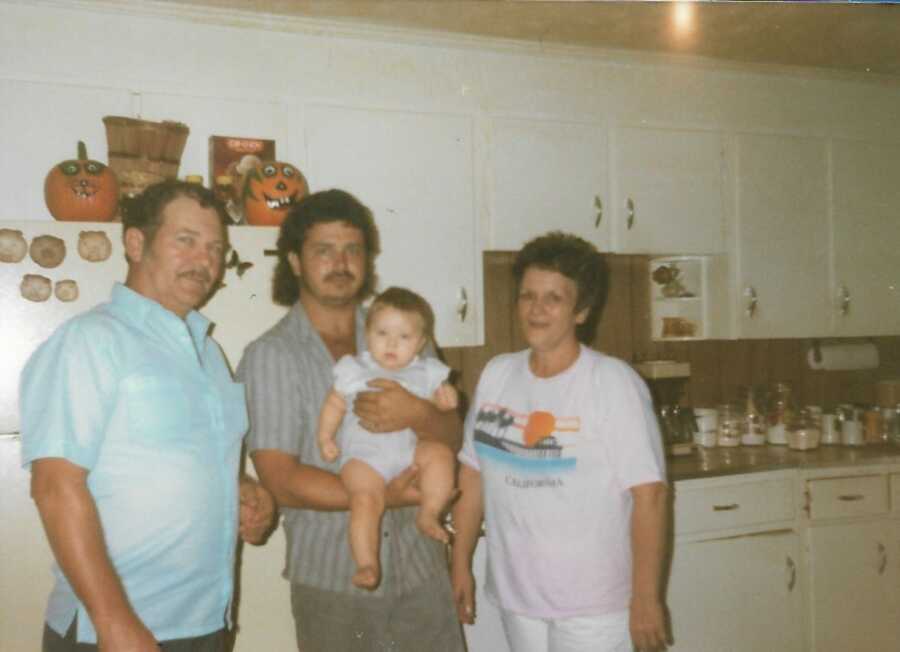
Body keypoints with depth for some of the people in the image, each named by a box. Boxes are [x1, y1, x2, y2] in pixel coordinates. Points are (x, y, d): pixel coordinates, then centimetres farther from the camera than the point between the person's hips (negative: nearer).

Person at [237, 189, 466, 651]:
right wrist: (384, 497, -18)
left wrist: (418, 414, -19)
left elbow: (452, 439, 2)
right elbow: (283, 482, -12)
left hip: (421, 567, 3)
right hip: (332, 578, -3)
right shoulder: (268, 356, -7)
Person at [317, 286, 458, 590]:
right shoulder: (354, 369, 9)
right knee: (366, 497, -26)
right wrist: (325, 438, 2)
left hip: (410, 449, 2)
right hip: (364, 454, -2)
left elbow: (439, 403, 13)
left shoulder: (426, 372, 12)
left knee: (440, 453, -26)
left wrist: (446, 399, -10)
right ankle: (367, 564, -25)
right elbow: (334, 404, 12)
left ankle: (429, 514, -17)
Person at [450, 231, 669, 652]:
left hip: (593, 601, -4)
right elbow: (473, 473, 7)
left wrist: (646, 597, -15)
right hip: (514, 593, 5)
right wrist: (460, 563, 9)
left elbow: (648, 493, -15)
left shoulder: (613, 382, -14)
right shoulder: (496, 374, 1)